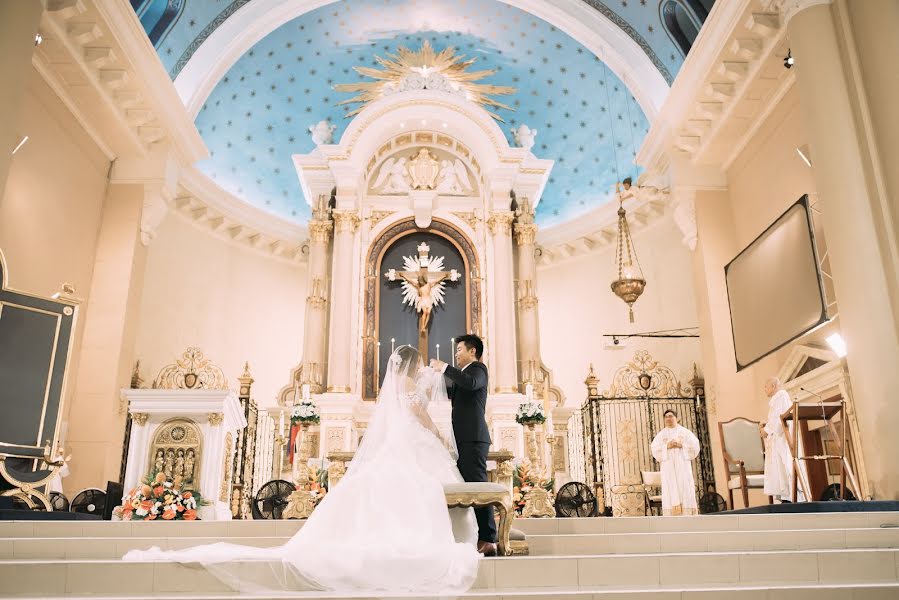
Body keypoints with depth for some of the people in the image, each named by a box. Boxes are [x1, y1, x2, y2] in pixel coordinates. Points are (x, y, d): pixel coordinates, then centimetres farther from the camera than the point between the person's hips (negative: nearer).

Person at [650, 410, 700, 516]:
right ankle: (673, 518, -11)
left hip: (683, 464, 0)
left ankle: (687, 514, -6)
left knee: (685, 489, -7)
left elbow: (695, 445, 2)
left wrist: (681, 445, -11)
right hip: (668, 465, 0)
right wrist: (667, 446, -13)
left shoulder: (685, 432, 12)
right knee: (670, 490, -8)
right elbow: (655, 449, 2)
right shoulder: (661, 434, 13)